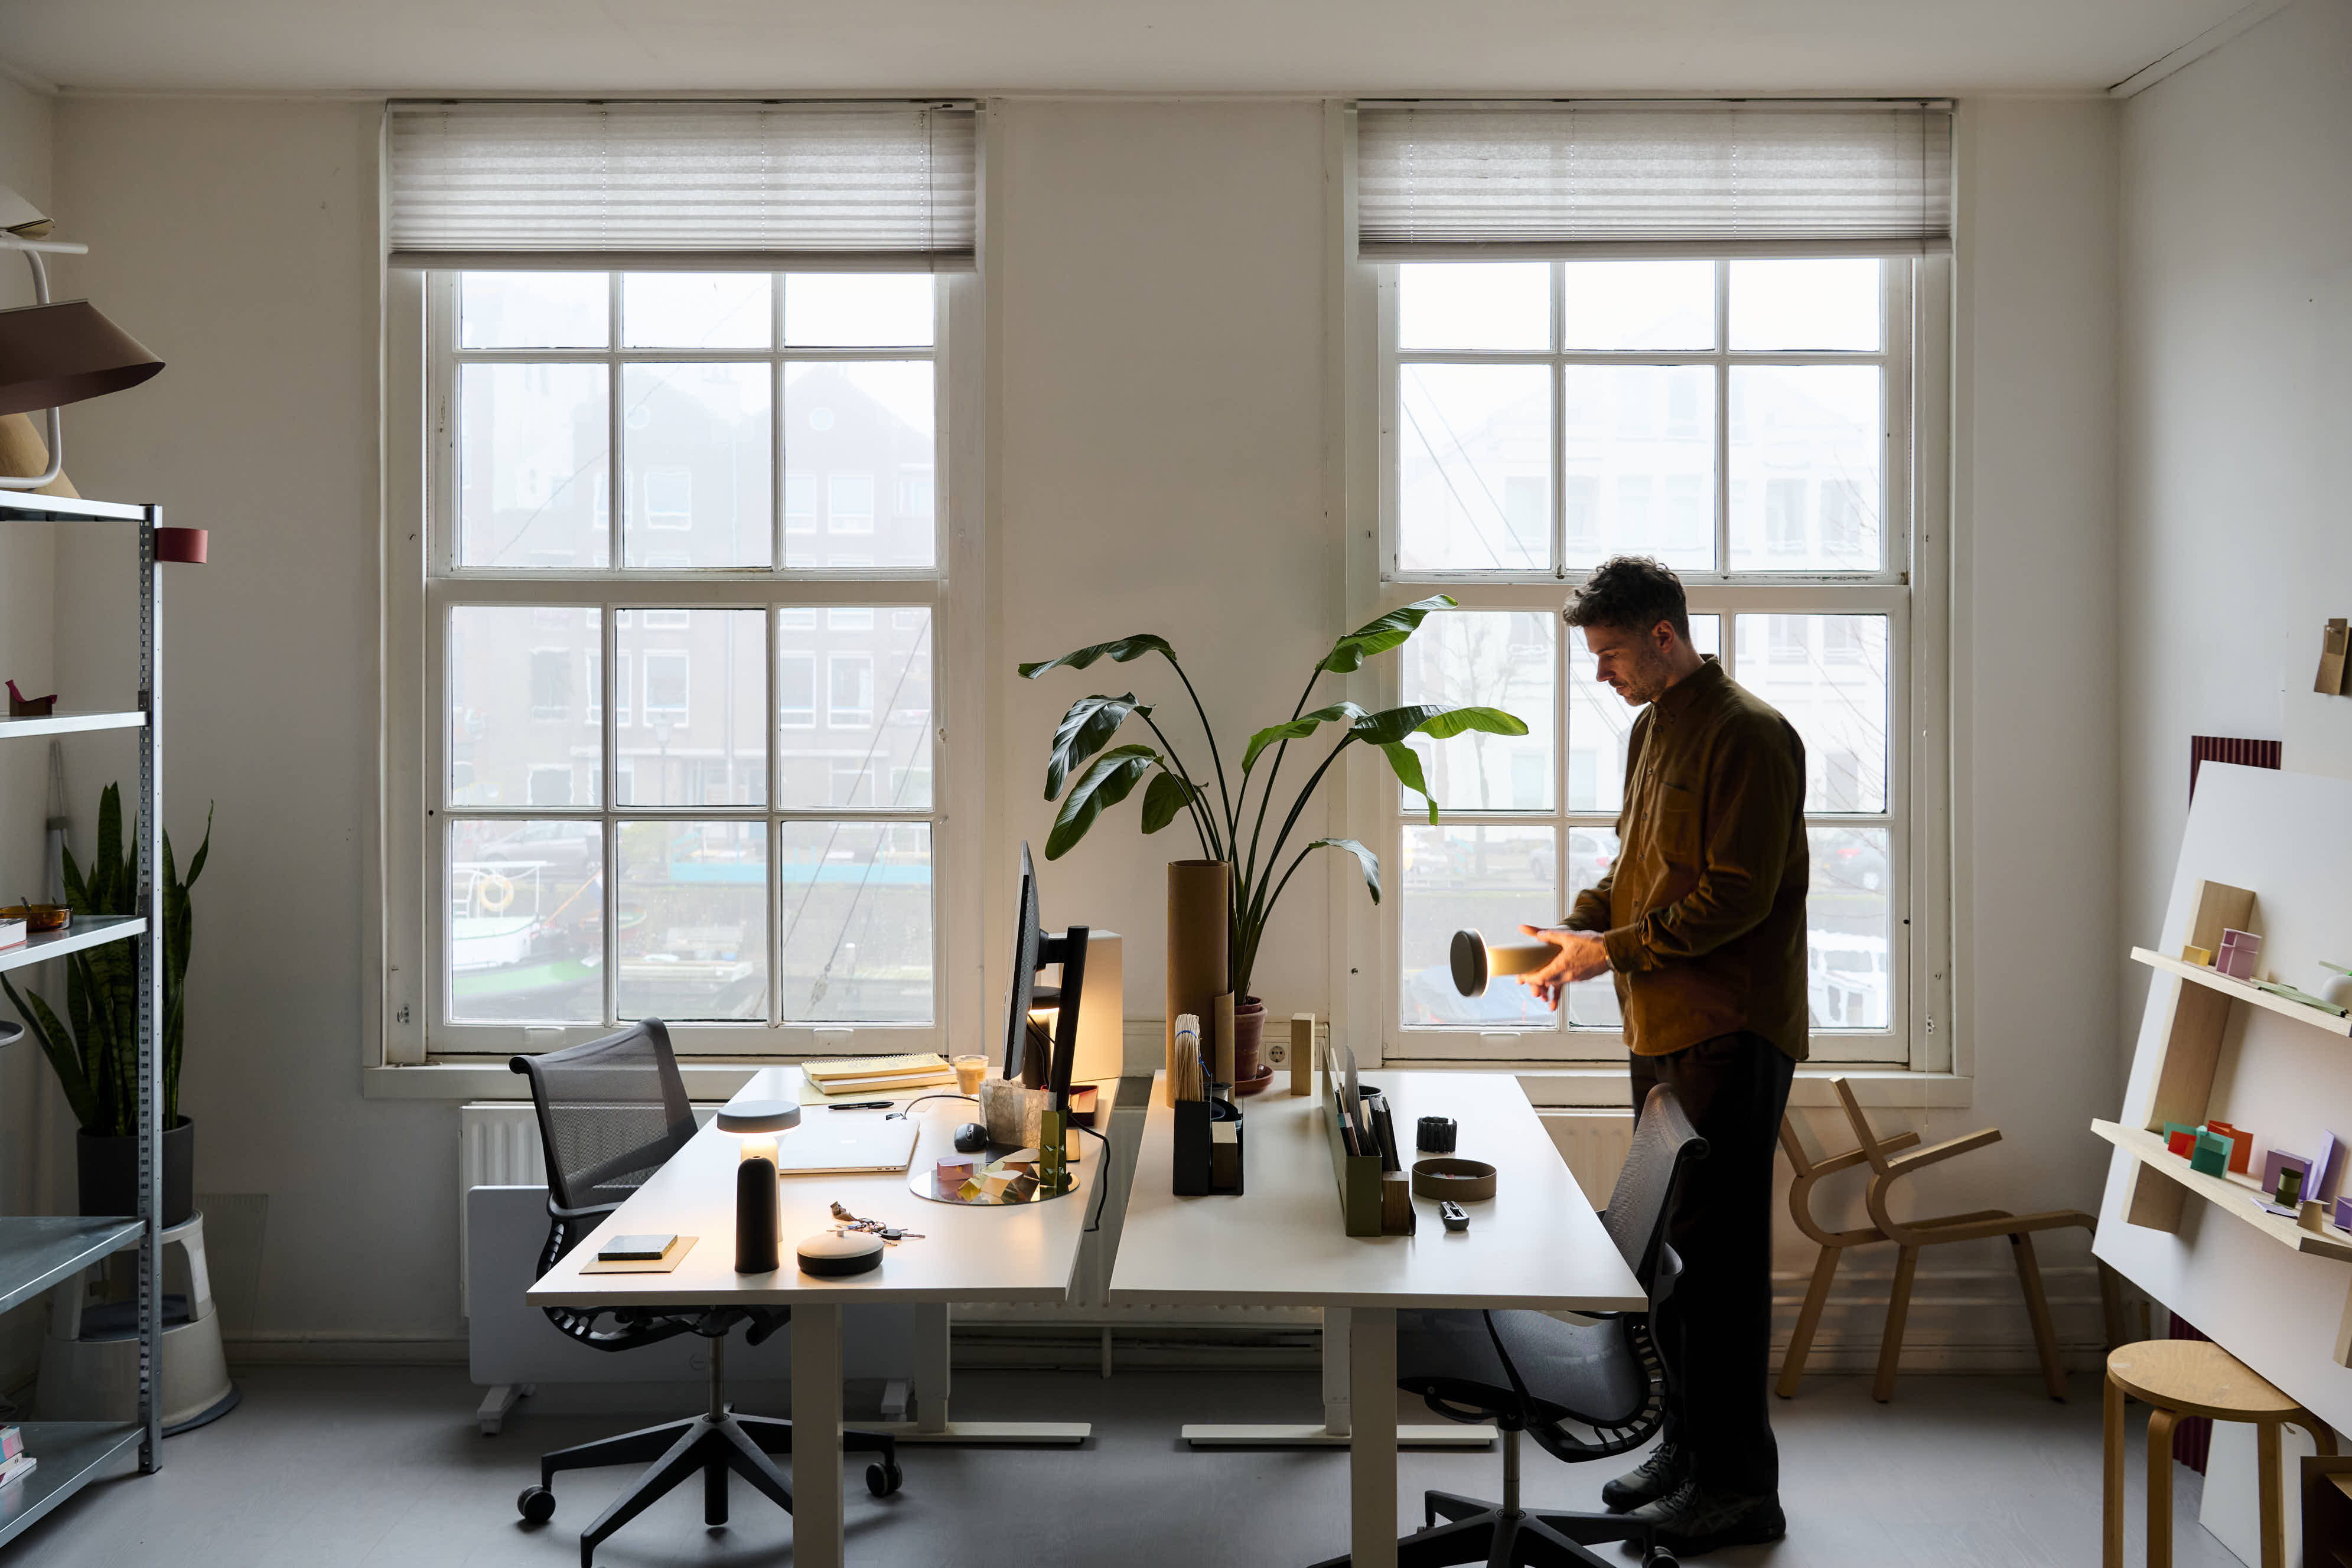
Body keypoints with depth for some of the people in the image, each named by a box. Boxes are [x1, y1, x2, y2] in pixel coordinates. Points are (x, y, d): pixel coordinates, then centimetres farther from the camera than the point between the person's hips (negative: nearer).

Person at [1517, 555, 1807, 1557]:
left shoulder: (1748, 734, -13)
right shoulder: (1652, 729, 15)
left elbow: (1737, 895, -19)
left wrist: (1613, 950, -17)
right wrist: (1576, 924, 4)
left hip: (1731, 1032, -9)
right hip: (1663, 1030, 9)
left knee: (1715, 1251, -5)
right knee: (1666, 1243, 15)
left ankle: (1739, 1484, 4)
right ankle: (1686, 1443, 28)